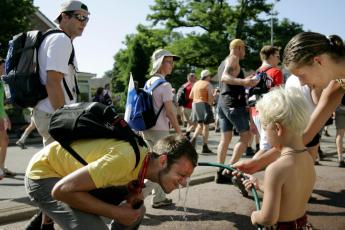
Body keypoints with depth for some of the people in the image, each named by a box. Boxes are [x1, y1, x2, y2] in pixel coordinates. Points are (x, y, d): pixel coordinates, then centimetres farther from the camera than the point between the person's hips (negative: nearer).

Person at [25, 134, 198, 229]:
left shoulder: (147, 159, -9)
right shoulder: (125, 159, -36)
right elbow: (61, 190, -34)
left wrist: (133, 194, -14)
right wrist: (116, 213, -28)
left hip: (73, 170, 8)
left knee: (136, 210, 3)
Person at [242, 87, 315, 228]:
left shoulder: (276, 169, -27)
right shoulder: (309, 160, -5)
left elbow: (268, 219, -24)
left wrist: (255, 216, -4)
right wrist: (260, 186, 14)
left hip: (281, 226, -7)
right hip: (302, 224, 7)